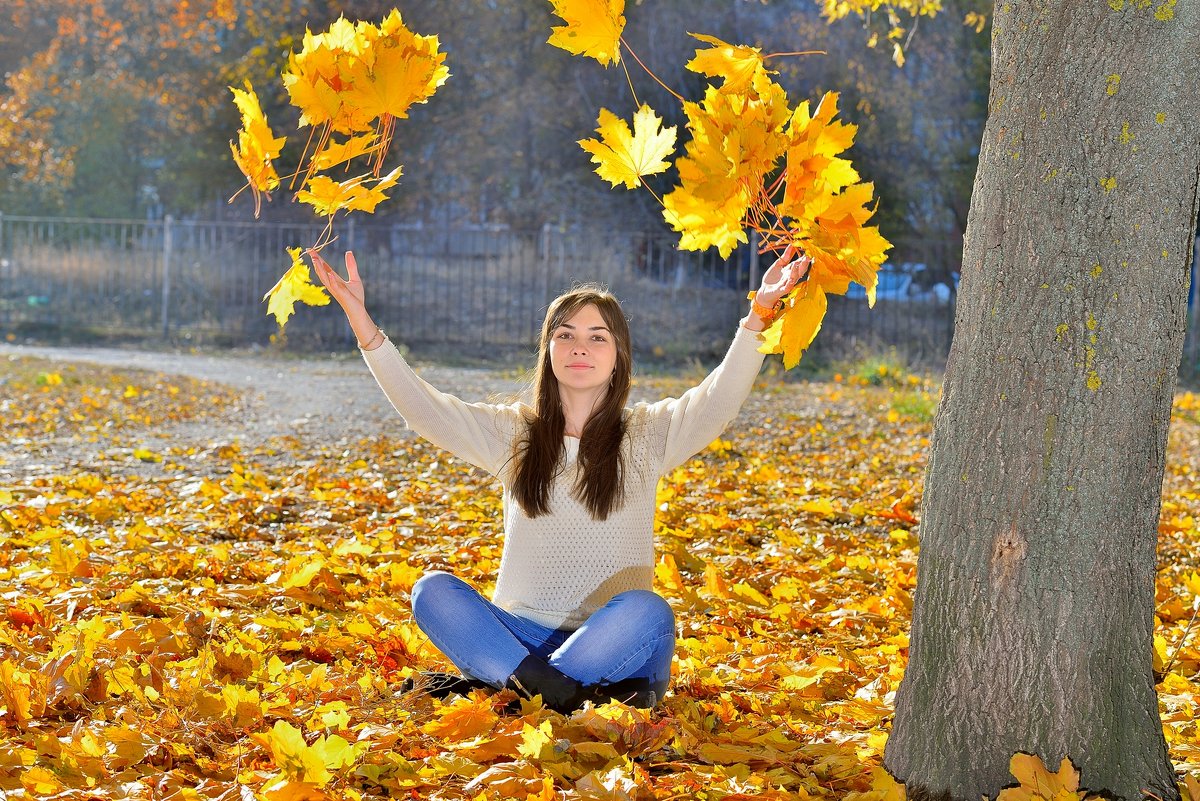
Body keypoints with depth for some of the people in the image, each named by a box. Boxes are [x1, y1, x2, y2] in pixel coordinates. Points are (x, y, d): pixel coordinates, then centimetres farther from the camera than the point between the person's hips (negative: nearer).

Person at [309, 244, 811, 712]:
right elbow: (424, 410, -2)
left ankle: (495, 686, -27)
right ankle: (567, 694, -37)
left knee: (647, 612, -35)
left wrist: (756, 320, -28)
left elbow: (716, 404, -12)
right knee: (432, 591, -24)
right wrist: (365, 329, -16)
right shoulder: (512, 433, 10)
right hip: (521, 636, 2)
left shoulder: (647, 434, 6)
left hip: (615, 646, -1)